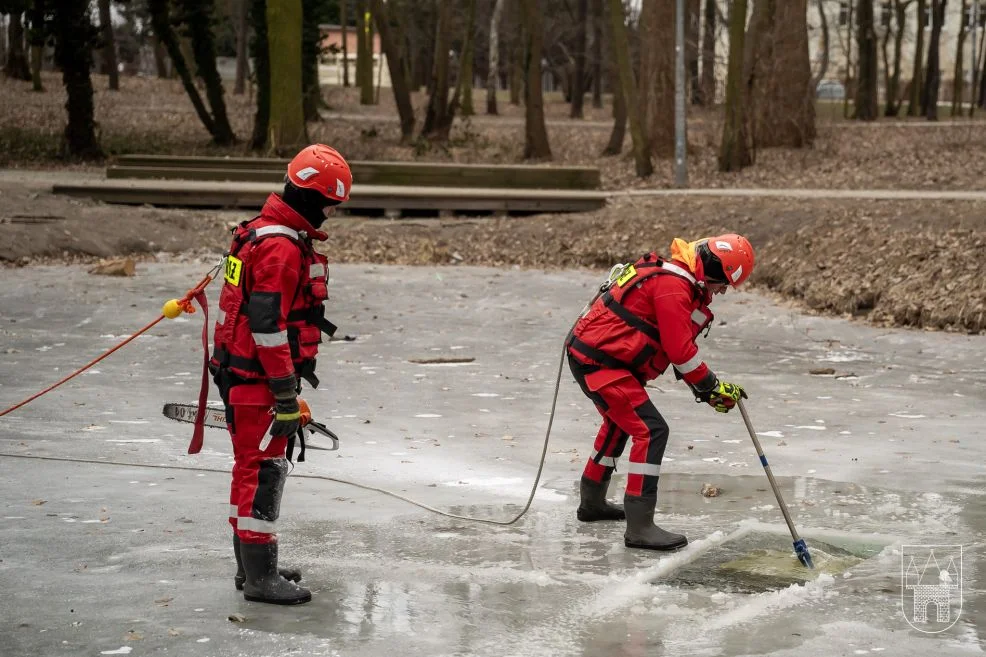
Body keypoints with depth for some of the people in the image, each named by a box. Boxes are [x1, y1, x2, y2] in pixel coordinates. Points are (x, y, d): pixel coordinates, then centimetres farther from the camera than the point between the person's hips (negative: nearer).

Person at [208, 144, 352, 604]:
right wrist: (285, 392, -21)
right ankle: (259, 577, -2)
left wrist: (299, 366, 30)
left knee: (256, 467, 17)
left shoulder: (270, 233, 13)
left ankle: (252, 564, 28)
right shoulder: (282, 248, -21)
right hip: (256, 379, -11)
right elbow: (267, 323, -24)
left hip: (241, 371, 11)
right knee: (263, 470, -6)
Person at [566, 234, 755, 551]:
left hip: (589, 353, 11)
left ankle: (592, 501, 47)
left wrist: (704, 388, 11)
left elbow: (679, 345, 18)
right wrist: (713, 386, -9)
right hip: (599, 360, -11)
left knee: (621, 422, 31)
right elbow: (680, 350, -22)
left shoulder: (679, 279, 13)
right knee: (651, 430, -14)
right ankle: (639, 526, -16)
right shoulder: (673, 286, -19)